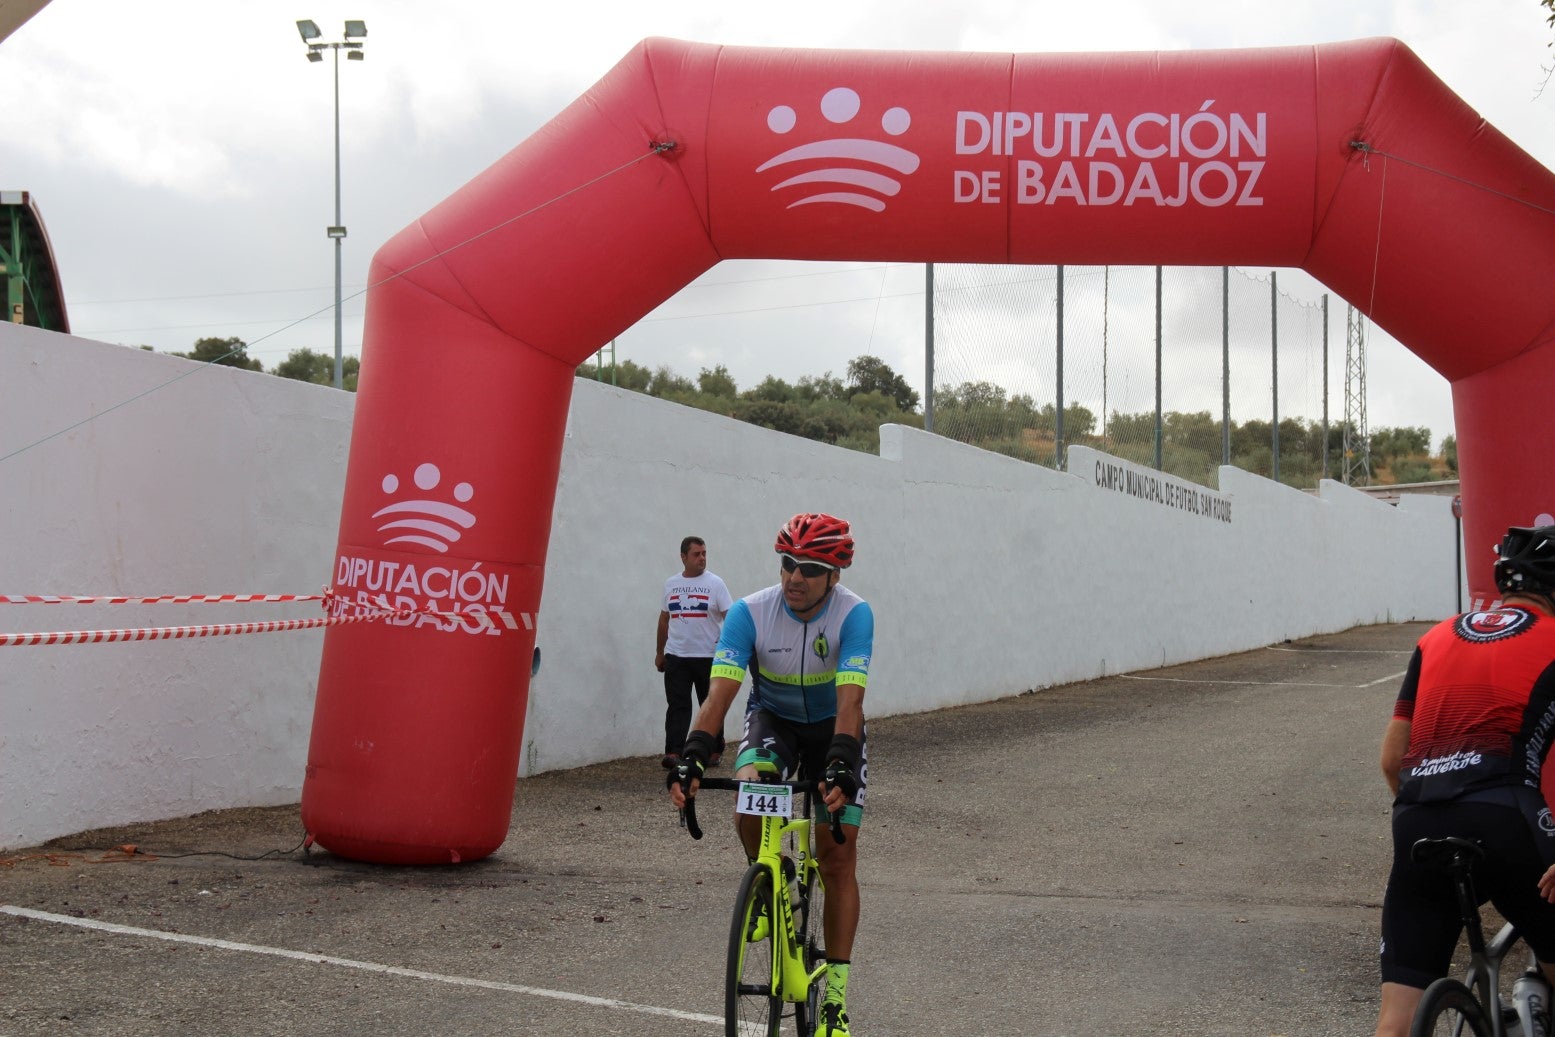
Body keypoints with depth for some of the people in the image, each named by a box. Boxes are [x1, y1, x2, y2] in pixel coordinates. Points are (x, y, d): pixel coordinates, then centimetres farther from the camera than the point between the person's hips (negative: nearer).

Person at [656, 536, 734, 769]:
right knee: (677, 706, -5)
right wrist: (659, 652, 18)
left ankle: (714, 751, 17)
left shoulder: (715, 583, -1)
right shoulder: (671, 584, 10)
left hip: (708, 656, -2)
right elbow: (664, 619, 18)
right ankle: (673, 752, -11)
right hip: (676, 656, 2)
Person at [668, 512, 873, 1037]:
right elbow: (720, 692, -31)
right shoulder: (750, 613, -24)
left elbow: (849, 700, -37)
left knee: (839, 857, -6)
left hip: (832, 725, -1)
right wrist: (691, 761, -46)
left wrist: (840, 768, -53)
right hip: (772, 718, 1)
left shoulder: (854, 615, -27)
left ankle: (835, 994, 3)